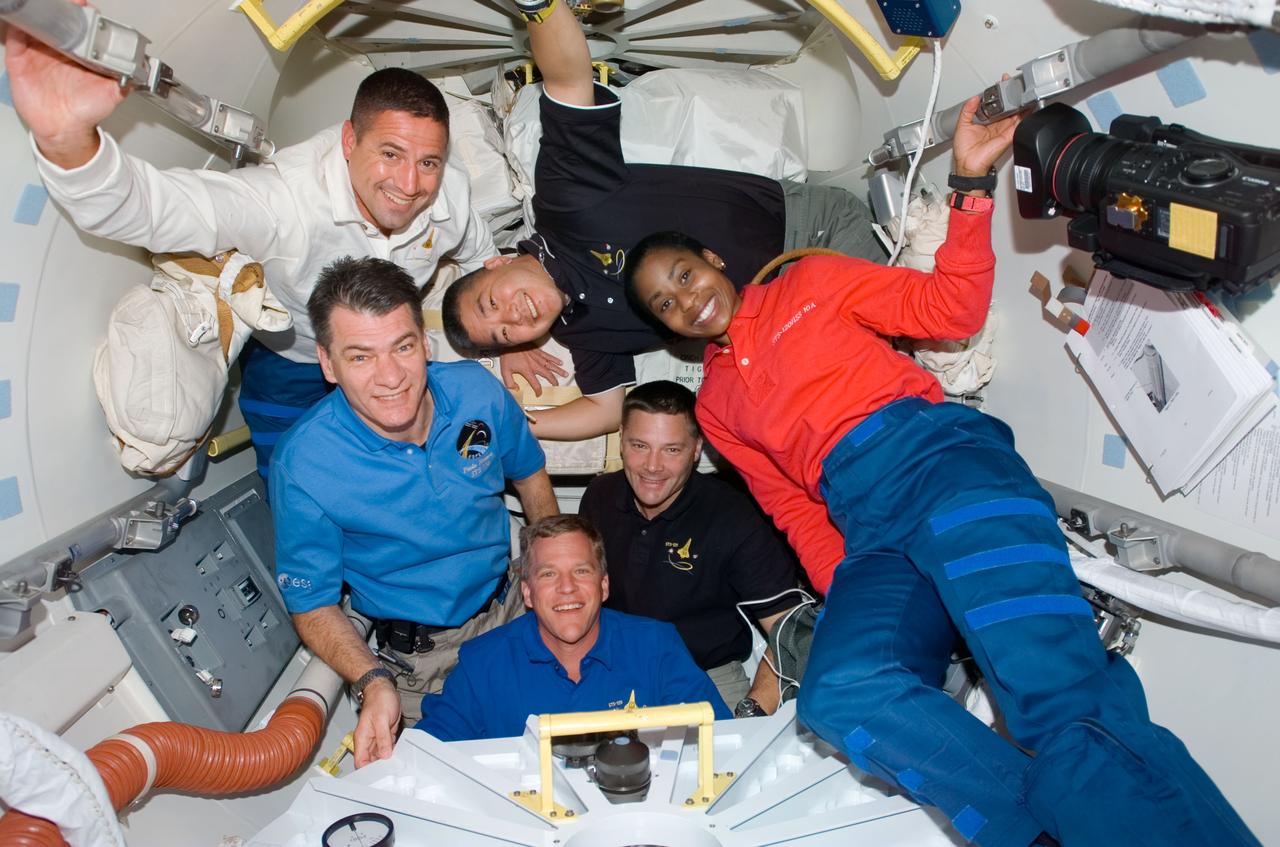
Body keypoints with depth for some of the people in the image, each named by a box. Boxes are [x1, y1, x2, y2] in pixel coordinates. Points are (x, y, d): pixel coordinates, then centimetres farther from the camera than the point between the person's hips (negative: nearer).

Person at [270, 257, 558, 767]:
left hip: (514, 607, 3)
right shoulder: (302, 465, -24)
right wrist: (373, 682, -30)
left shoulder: (476, 390, -15)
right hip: (425, 660, -2)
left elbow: (528, 475, 7)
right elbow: (312, 603, -12)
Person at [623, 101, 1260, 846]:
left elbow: (950, 311, 13)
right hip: (867, 532, 3)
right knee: (840, 690, -30)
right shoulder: (716, 405, 25)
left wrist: (971, 183, 4)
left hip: (940, 457, -2)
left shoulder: (807, 284, 19)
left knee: (1061, 699, -27)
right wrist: (845, 594, 3)